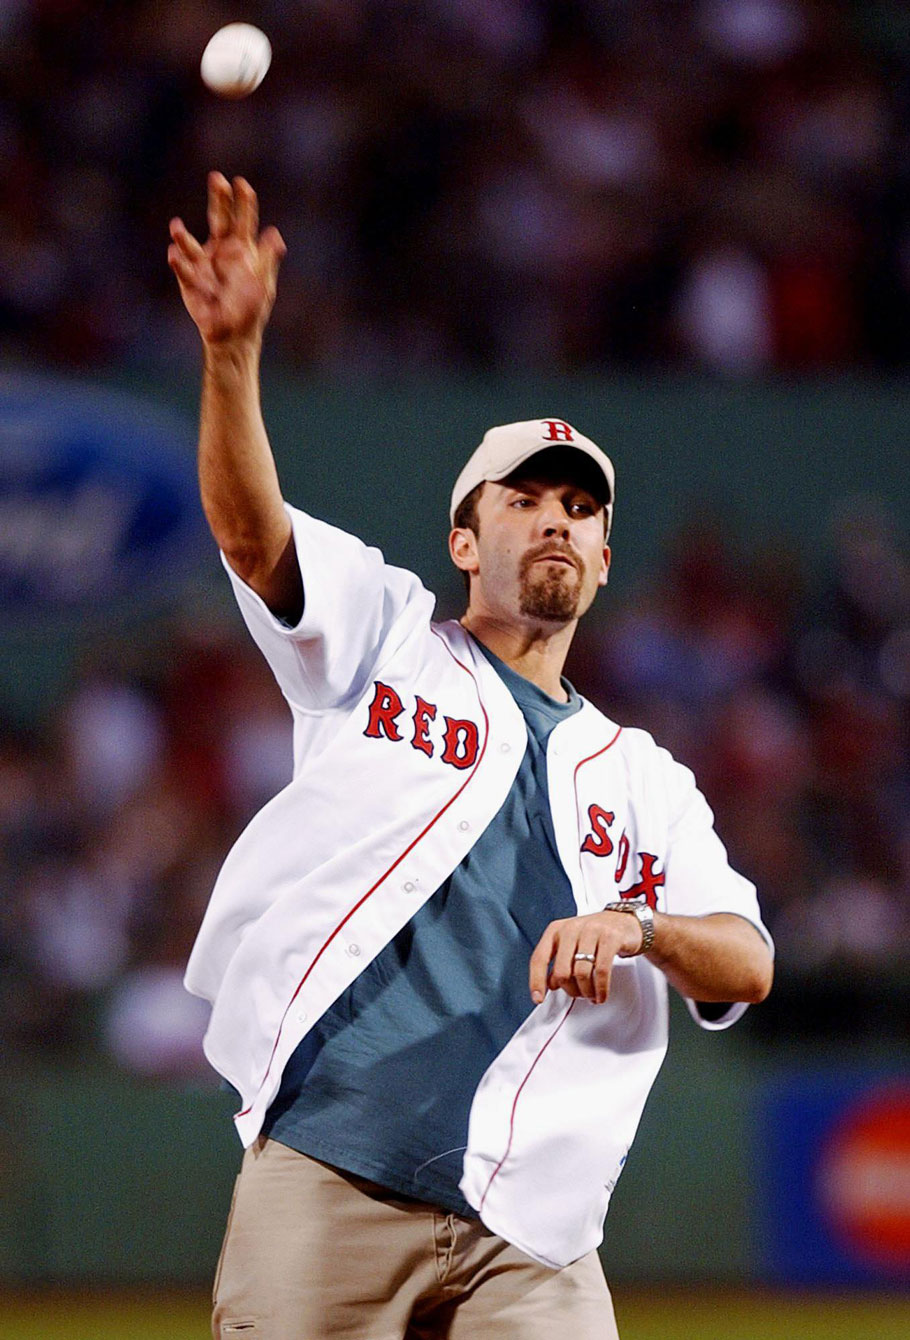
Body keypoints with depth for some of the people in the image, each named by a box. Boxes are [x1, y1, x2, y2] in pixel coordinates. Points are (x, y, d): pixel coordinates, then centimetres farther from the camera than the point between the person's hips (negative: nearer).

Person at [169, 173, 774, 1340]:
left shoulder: (647, 782, 22)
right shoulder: (383, 637, 16)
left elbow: (748, 966, 8)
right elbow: (248, 528, -3)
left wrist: (634, 926, -14)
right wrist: (231, 353, -21)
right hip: (324, 1189, -2)